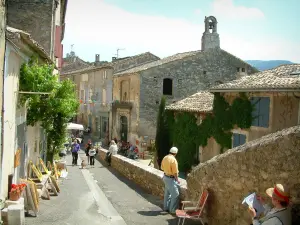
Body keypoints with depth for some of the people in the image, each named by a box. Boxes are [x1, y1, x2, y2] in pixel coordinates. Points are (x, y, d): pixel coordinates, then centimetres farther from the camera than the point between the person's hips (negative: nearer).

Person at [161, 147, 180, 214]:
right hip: (171, 178, -9)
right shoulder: (173, 159, -23)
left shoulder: (165, 158, 2)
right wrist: (177, 180, -7)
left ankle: (166, 207, 30)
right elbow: (175, 172, -20)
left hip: (165, 177, 9)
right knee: (175, 194, -2)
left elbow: (162, 168, 15)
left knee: (167, 193, 20)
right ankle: (173, 210, 1)